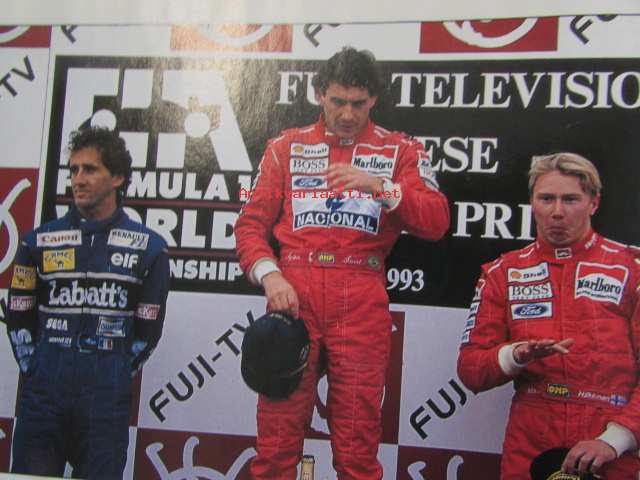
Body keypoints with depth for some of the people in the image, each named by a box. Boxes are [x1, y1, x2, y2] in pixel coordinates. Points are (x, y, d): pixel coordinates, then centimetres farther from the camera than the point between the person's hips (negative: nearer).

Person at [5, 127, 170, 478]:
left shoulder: (149, 247, 3)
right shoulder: (40, 241, 7)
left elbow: (148, 328, 5)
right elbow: (19, 317, 10)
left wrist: (116, 376, 4)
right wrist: (34, 369, 5)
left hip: (106, 399, -1)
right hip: (42, 393, 1)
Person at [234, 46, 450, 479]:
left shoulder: (401, 150, 11)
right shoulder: (287, 146, 14)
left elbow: (437, 221, -2)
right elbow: (251, 223, 9)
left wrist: (379, 185, -17)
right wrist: (269, 275, -9)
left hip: (362, 301, -1)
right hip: (294, 293, 1)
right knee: (278, 435, 2)